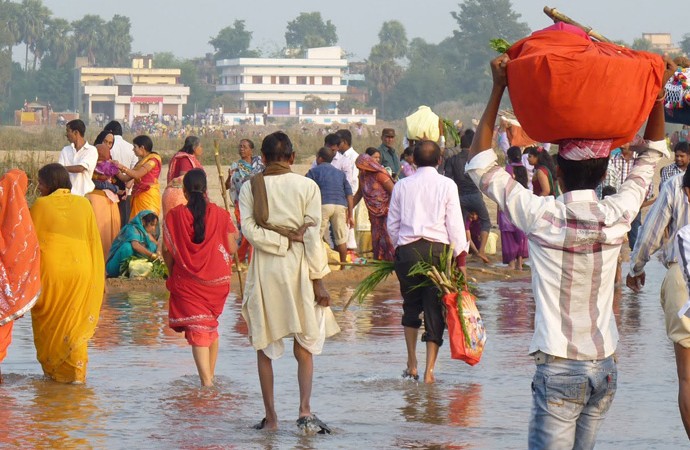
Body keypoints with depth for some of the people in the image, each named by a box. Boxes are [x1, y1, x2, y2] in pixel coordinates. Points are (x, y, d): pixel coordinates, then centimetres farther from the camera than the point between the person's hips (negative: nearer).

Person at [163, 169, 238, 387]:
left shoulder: (174, 215, -8)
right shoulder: (220, 215, -7)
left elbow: (167, 250, -5)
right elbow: (231, 248, -4)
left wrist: (173, 273, 13)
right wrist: (234, 236, 18)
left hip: (186, 282, -2)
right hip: (217, 280, 2)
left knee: (197, 330, -3)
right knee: (211, 326, 22)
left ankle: (206, 379, -19)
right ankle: (211, 375, 30)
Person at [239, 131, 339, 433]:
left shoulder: (250, 188, 0)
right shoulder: (307, 187, -3)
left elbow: (249, 230, -11)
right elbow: (313, 235, -6)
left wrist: (283, 240, -5)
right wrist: (318, 280, -4)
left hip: (264, 270, 1)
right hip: (298, 269, 0)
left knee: (265, 347, 9)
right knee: (304, 346, 8)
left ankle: (270, 417, 9)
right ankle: (305, 411, -8)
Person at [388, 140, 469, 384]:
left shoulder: (402, 185, 6)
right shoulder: (446, 185, 0)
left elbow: (392, 224, 10)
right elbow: (455, 224, -1)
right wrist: (461, 258, 3)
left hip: (407, 248, 2)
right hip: (437, 248, -2)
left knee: (411, 307, 18)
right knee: (435, 310, 2)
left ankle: (411, 365, 16)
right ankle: (429, 369, -3)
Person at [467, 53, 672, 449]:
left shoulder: (541, 215, -11)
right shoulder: (618, 215, -2)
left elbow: (480, 164, 0)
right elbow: (652, 154, 16)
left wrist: (498, 89, 1)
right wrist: (658, 92, 15)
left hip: (559, 369, -4)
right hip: (605, 366, 5)